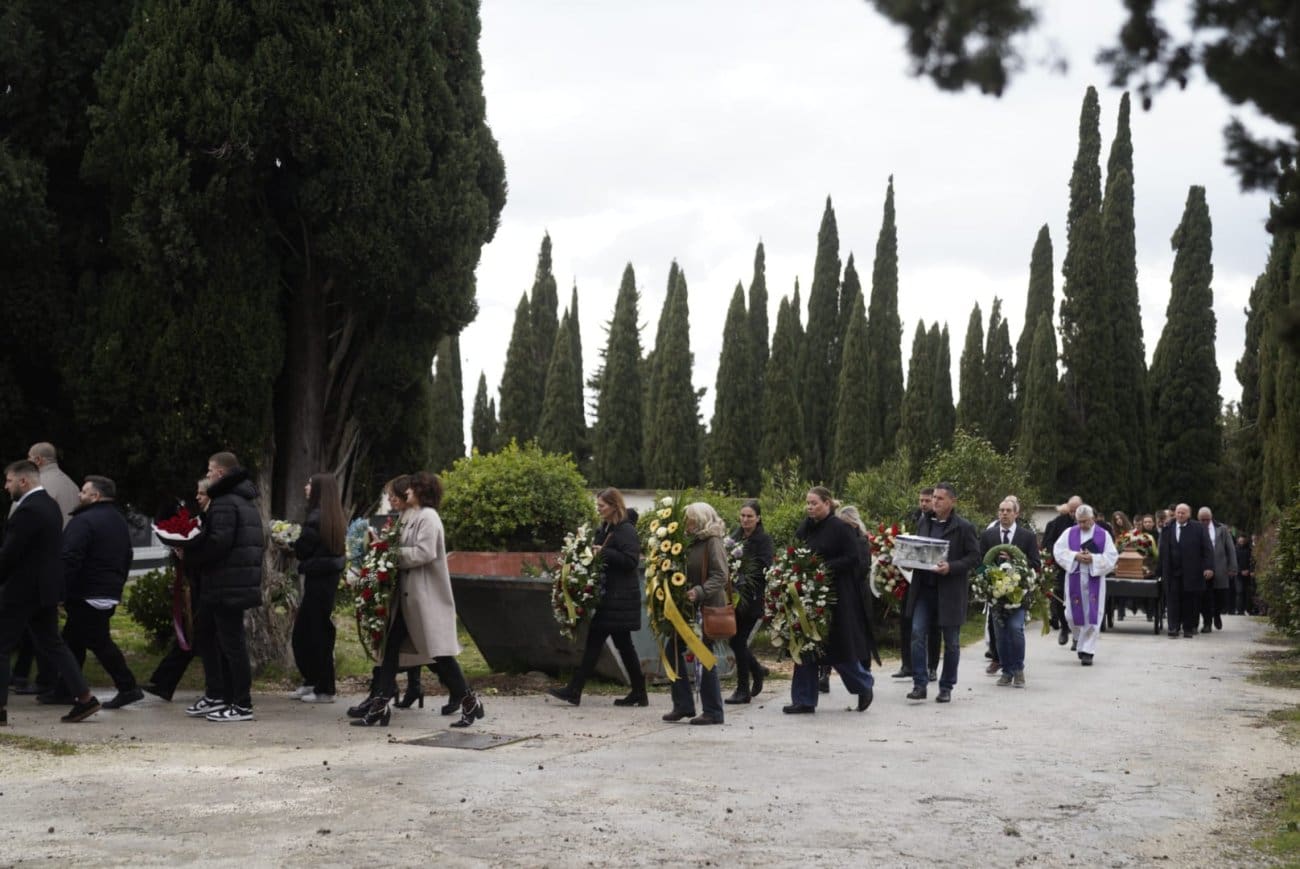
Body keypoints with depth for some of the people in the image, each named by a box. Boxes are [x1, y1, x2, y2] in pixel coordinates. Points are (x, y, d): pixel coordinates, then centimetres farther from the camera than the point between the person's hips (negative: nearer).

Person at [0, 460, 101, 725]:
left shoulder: (28, 510, -19)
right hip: (46, 588, 9)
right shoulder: (49, 504, 12)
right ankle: (85, 697, 10)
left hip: (24, 591, -9)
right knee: (51, 643, 14)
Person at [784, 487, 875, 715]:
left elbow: (852, 558, -13)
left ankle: (865, 685, 25)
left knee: (837, 646, 2)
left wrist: (827, 567, -21)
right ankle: (804, 700, 9)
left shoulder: (839, 528, -9)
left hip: (834, 594, -6)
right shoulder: (805, 527, 10)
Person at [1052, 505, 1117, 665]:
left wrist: (1093, 558, -16)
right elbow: (1058, 551, 1)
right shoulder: (1070, 533, 6)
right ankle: (1079, 638, 32)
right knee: (1073, 613, 4)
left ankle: (1087, 650, 1)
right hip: (1074, 579, 2)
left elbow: (1112, 557, -2)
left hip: (1094, 579, -2)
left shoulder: (1103, 535, 1)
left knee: (1092, 616, -4)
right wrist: (1075, 556, -14)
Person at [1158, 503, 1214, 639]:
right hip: (1172, 572, 2)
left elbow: (1208, 549, -1)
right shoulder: (1167, 529, 9)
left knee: (1190, 601, 3)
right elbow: (1162, 551, 10)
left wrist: (1209, 567, -11)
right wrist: (1162, 572, 6)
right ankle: (1173, 628, -1)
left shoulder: (1198, 528, 1)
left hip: (1191, 573, -2)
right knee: (1173, 600, -2)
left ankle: (1188, 629, 12)